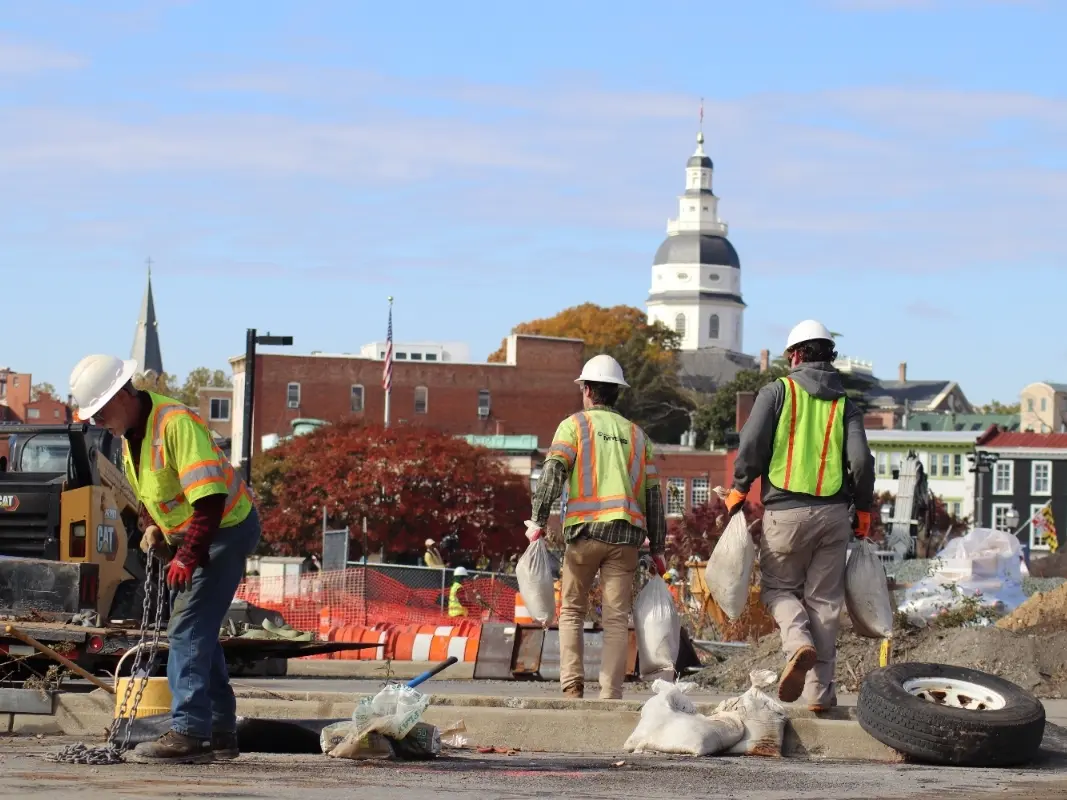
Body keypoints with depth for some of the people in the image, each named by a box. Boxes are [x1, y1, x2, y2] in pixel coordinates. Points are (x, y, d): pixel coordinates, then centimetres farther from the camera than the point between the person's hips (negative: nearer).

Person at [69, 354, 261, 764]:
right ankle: (220, 733, 20)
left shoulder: (175, 424, -26)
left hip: (225, 528, -10)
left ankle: (187, 732, -20)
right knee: (197, 632, 13)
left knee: (187, 630, -16)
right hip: (187, 535, 10)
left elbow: (209, 498, -31)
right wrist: (152, 526, 1)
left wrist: (188, 557, -31)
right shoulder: (131, 432, 5)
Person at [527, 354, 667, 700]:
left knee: (572, 610, 10)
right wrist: (657, 548, 18)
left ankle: (572, 685, -3)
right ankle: (611, 695, -8)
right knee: (616, 617, 0)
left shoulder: (574, 425, 8)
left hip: (585, 530, -2)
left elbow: (553, 473, -6)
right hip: (627, 533, 2)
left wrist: (538, 521, -8)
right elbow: (652, 495, 16)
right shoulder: (637, 435, 19)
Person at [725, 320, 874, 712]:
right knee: (823, 600, 8)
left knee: (778, 587, 13)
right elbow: (861, 461, -1)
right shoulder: (845, 405, 8)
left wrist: (738, 490, 5)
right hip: (833, 513, 2)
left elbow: (751, 446, -8)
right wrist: (864, 510, 10)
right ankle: (819, 691, 6)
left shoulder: (777, 392, 1)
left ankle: (799, 641, -18)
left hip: (784, 512, -2)